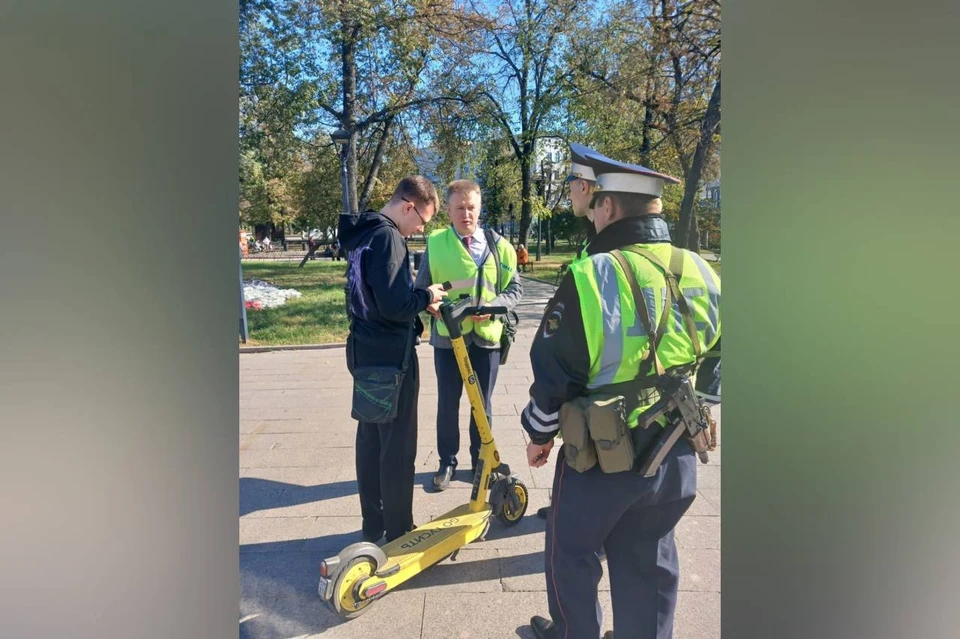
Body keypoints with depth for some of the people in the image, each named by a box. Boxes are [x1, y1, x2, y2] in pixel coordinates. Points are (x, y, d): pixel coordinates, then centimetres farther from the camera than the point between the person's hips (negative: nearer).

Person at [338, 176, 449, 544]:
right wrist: (426, 297, -8)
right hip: (391, 356, -10)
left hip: (366, 352, 10)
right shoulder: (388, 237, -19)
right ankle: (398, 532, 16)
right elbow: (394, 306, -26)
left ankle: (373, 525, 30)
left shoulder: (363, 233, 11)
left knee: (370, 439, 16)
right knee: (398, 447, 2)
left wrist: (419, 300, 6)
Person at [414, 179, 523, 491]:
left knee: (482, 403, 13)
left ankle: (480, 460, 31)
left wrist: (492, 306, -15)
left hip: (486, 335, 1)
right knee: (447, 403, 9)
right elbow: (421, 288, 4)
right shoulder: (435, 243, -2)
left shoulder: (498, 245, 0)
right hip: (447, 336, -1)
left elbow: (515, 288, 3)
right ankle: (447, 461, 27)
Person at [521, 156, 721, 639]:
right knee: (650, 560, 22)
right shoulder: (701, 274, -2)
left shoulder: (591, 277, -20)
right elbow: (712, 366, 9)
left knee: (572, 551, 18)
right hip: (675, 454, 6)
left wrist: (540, 433, 1)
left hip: (602, 454, -5)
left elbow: (554, 371, -15)